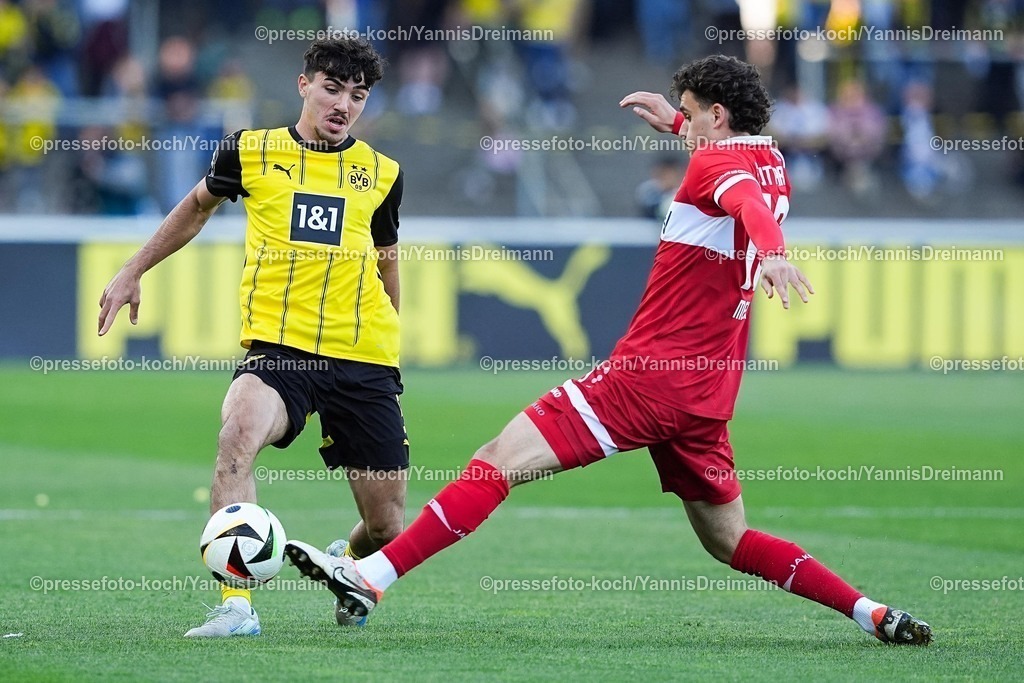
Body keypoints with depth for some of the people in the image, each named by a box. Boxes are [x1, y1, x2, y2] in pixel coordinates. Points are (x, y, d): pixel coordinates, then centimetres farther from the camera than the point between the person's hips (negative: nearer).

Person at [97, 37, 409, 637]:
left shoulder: (382, 174, 8)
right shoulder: (251, 151, 4)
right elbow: (198, 207, 23)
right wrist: (133, 272, 24)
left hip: (364, 361, 2)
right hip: (277, 347, -2)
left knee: (387, 529, 1)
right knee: (239, 433, -35)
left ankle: (347, 561, 40)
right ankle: (236, 605, -36)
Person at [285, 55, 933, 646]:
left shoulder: (716, 161, -9)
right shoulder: (771, 164, 16)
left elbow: (748, 201, -33)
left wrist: (771, 253, -54)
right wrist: (674, 122, 44)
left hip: (649, 373, -9)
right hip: (707, 396, 9)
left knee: (501, 460, -13)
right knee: (729, 540, 20)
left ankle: (370, 577, -21)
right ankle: (874, 614, 12)